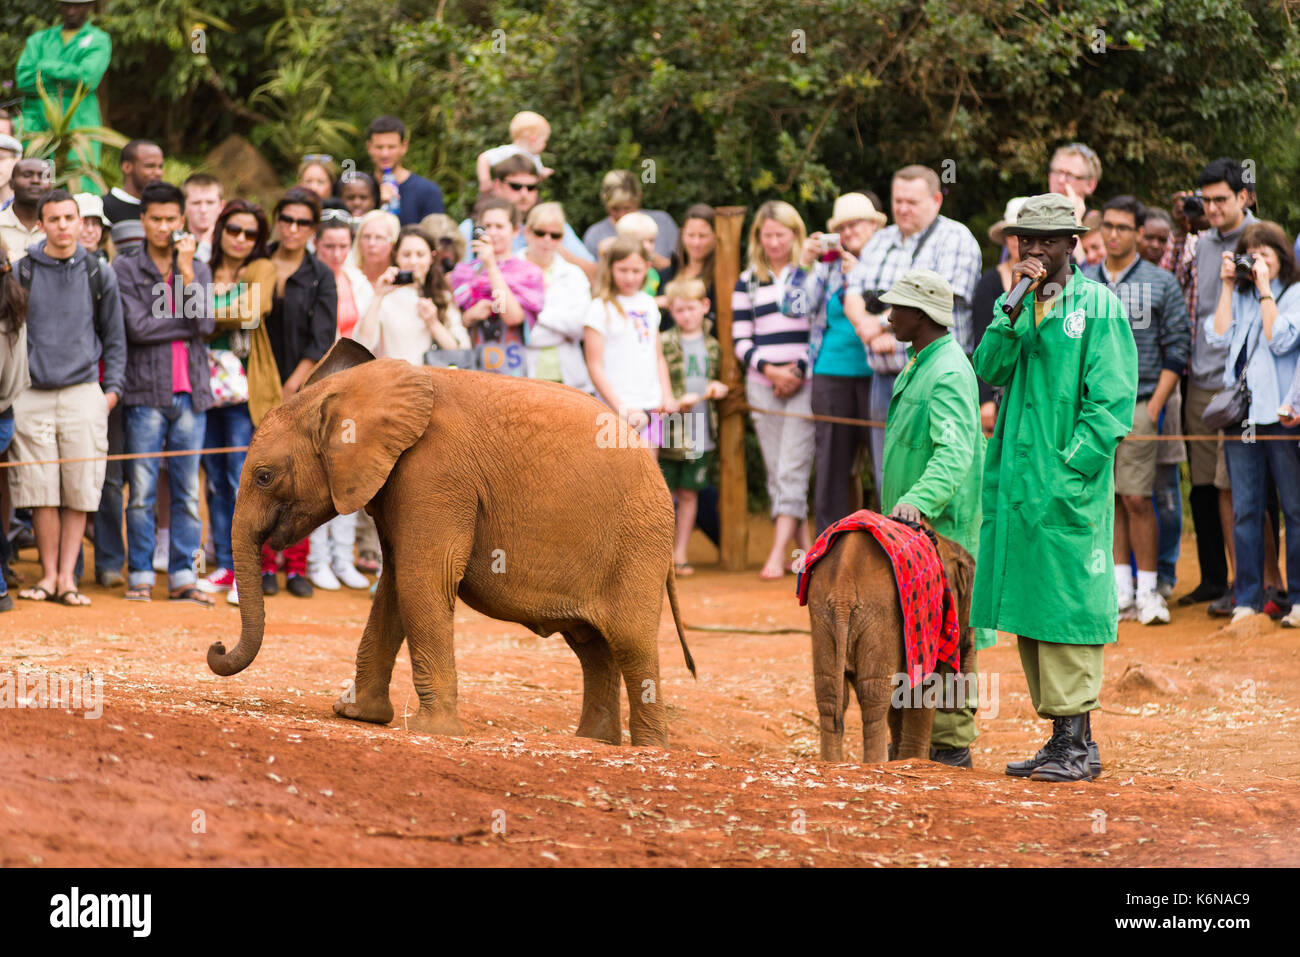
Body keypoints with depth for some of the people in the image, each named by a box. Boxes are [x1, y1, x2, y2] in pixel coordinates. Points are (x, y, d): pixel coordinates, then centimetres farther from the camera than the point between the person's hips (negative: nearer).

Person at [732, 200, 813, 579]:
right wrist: (769, 369, -7)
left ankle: (778, 553, -15)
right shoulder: (747, 282, 11)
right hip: (762, 385, 3)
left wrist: (799, 371, -8)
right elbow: (740, 340, 8)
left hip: (805, 383, -3)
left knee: (792, 470, -11)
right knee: (776, 472, 3)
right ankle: (807, 550, 11)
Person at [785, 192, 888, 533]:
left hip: (876, 374, -3)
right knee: (832, 464, 5)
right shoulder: (828, 266, 11)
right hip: (832, 374, 3)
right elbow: (794, 306, 6)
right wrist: (804, 263, -3)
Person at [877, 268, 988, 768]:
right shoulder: (920, 366, 17)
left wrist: (920, 500, -43)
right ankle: (921, 734, 16)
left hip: (942, 525, -10)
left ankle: (951, 742, -5)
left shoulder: (948, 373, -17)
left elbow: (955, 451, -30)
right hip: (913, 524, 10)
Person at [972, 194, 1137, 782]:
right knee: (1029, 613, 8)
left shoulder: (1098, 307, -4)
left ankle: (1078, 745, -5)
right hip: (1017, 481, 7)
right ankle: (1061, 738, 14)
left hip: (1069, 486, -7)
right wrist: (1014, 308, -9)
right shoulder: (1021, 305, 15)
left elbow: (1112, 403, -9)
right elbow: (989, 370, 2)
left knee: (1066, 607, -8)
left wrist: (1069, 470, -15)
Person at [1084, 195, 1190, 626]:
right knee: (1108, 500, 5)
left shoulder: (1162, 283, 2)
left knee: (1136, 498, -8)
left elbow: (1176, 351, 1)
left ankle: (1148, 591, -2)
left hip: (1137, 405, -3)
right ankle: (1120, 591, 9)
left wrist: (1153, 408, -7)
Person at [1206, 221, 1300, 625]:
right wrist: (1227, 285, 4)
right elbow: (1219, 337, 2)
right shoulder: (1241, 297, 14)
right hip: (1241, 412, 5)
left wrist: (1265, 288, -9)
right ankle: (1248, 597, 8)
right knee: (1244, 510, 4)